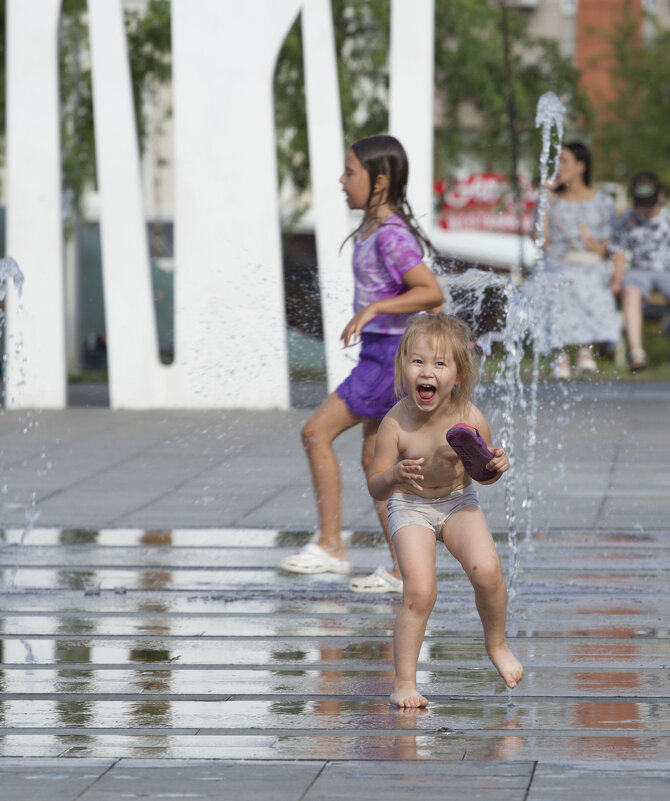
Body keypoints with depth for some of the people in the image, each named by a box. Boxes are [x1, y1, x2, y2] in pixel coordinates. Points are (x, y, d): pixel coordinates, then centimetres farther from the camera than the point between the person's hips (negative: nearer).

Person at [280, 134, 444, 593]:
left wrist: (373, 309, -30)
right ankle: (403, 569, 12)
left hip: (390, 353, -10)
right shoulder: (373, 229, 11)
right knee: (375, 460, 10)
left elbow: (431, 292, -27)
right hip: (380, 353, 10)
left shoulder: (391, 236, -18)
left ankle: (330, 545, -5)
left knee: (318, 431, -9)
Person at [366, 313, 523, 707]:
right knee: (420, 592, -16)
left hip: (458, 501, 2)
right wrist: (395, 475, -38)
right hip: (411, 508, -2)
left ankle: (497, 645, 9)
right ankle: (405, 682, -2)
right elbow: (375, 487, -16)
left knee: (487, 570, -20)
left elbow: (484, 475, -2)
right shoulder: (396, 423, -25)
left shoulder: (470, 418, -20)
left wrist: (497, 465, -25)